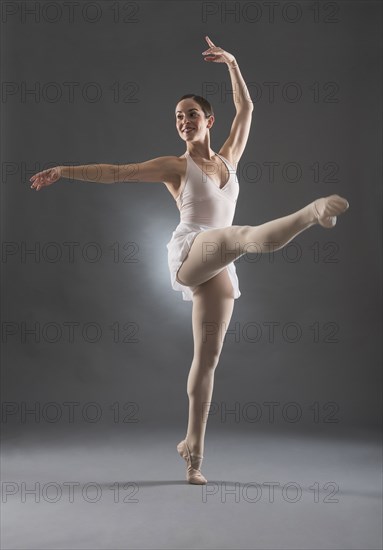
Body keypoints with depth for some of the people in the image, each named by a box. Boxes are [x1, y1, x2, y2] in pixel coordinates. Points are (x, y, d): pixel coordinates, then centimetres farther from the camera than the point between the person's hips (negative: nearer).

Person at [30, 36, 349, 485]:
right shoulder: (174, 166, 8)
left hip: (218, 267, 4)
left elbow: (246, 108, 26)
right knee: (250, 236, -37)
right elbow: (114, 172, 4)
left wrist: (231, 63, 23)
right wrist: (64, 170, -2)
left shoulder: (229, 158, 20)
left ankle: (193, 450, 10)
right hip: (189, 251, -4)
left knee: (207, 357, 3)